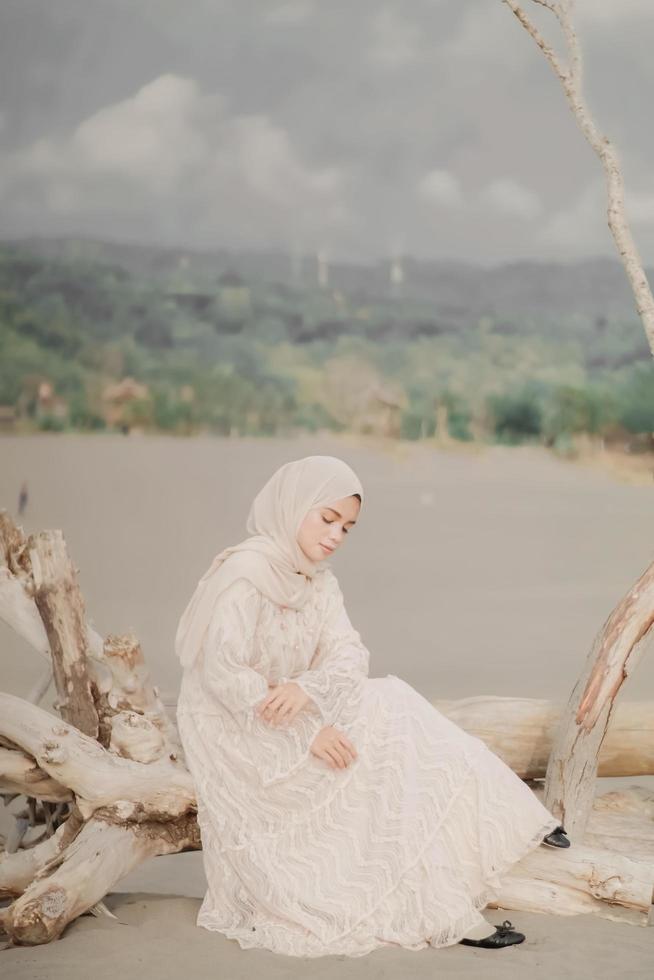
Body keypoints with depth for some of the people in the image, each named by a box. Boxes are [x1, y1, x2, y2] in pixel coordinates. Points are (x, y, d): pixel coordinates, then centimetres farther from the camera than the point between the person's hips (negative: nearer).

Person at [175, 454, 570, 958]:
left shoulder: (319, 580, 8)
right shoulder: (244, 572, -18)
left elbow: (349, 653, -4)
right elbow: (223, 673, -24)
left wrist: (307, 687, -27)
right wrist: (307, 733, -27)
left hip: (295, 721, 8)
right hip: (241, 740, -8)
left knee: (390, 705, -9)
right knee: (389, 747, -17)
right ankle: (442, 910, -14)